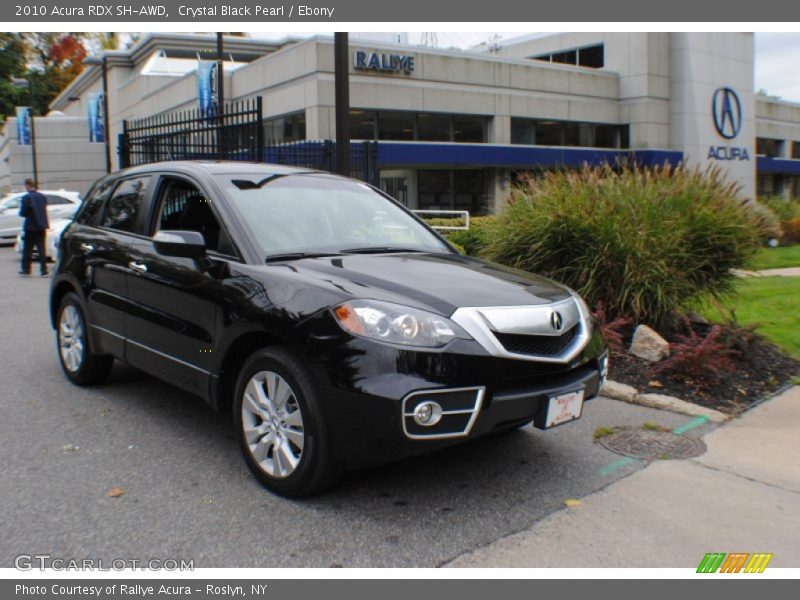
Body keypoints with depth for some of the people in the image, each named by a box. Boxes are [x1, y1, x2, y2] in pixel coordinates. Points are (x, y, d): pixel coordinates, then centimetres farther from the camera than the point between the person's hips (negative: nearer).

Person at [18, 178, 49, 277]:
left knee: (27, 249, 8)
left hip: (31, 227, -4)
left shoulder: (26, 197, -13)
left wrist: (21, 210, 8)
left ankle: (26, 269, 16)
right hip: (41, 226, 4)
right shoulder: (42, 196, 5)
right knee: (41, 249, 4)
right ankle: (44, 271, 0)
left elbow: (23, 213, -12)